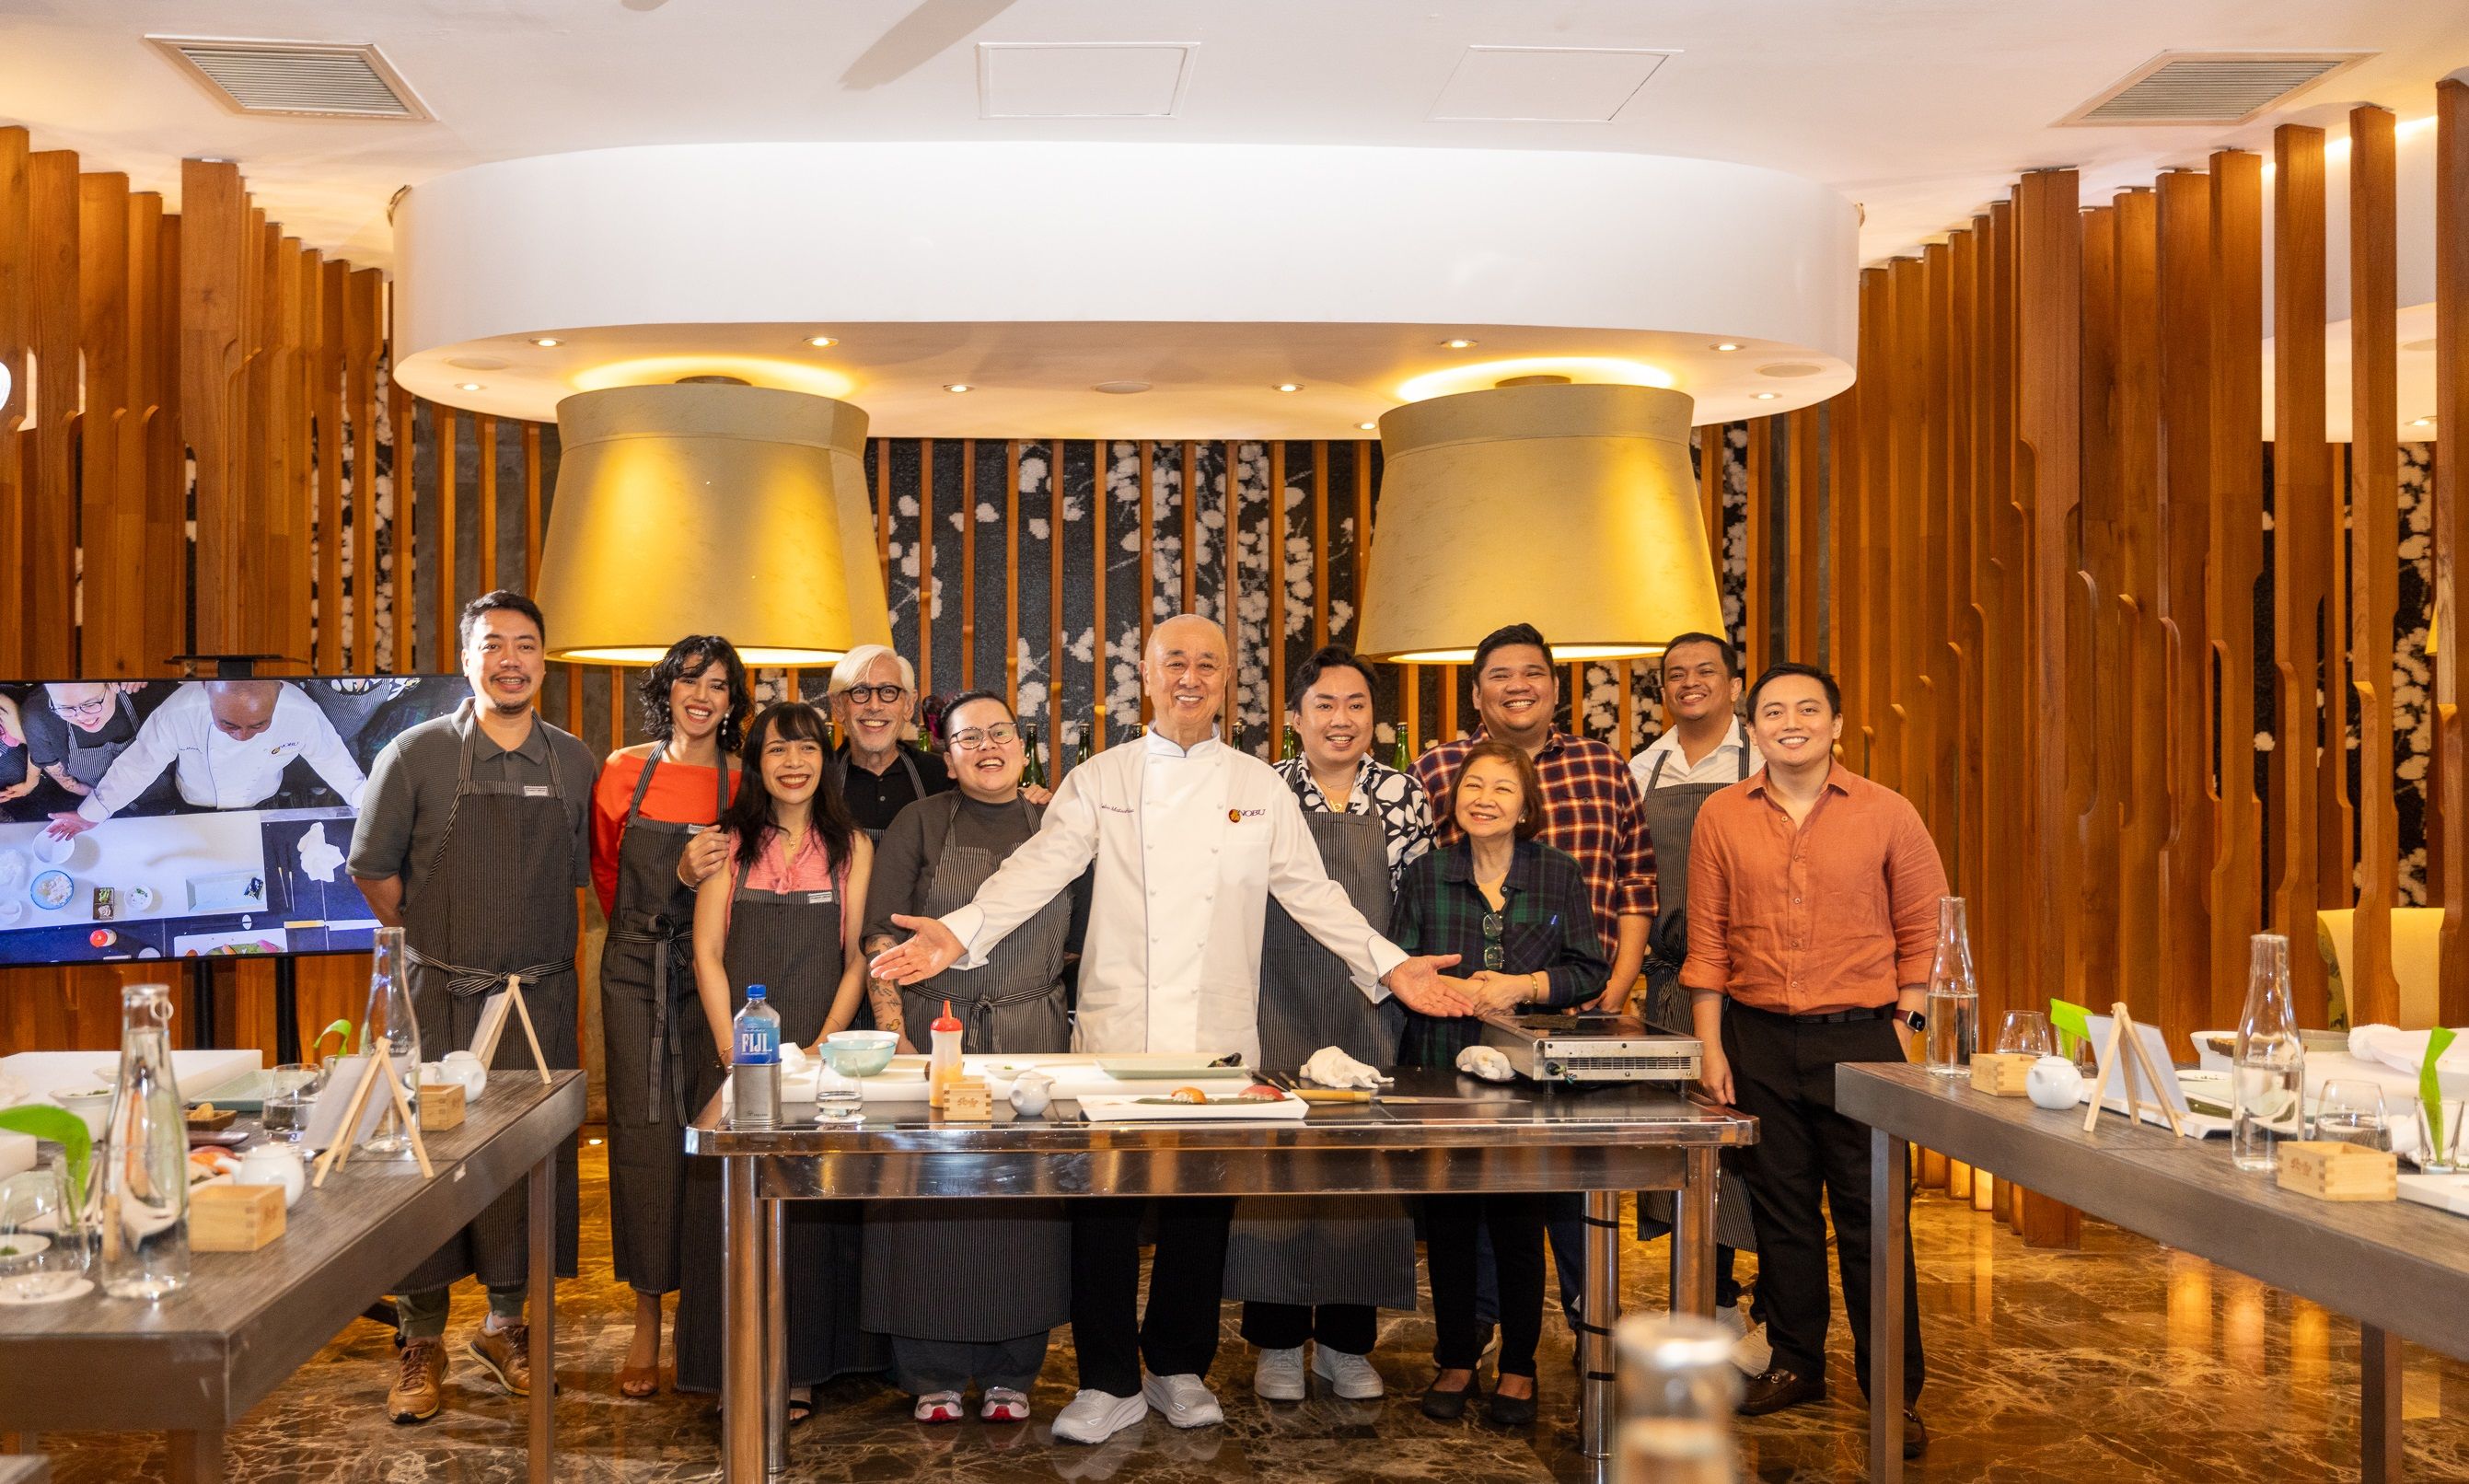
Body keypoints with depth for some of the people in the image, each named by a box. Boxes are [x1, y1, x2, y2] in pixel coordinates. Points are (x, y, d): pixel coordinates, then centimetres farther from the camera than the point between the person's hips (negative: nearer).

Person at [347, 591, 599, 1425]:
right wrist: (433, 943, 8)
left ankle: (505, 1324, 23)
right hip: (440, 1000, -2)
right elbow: (373, 869, 4)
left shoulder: (576, 763, 5)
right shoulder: (418, 756, -3)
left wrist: (542, 953, 9)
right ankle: (422, 1341, 13)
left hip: (541, 999, 3)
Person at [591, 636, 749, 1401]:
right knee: (641, 1135, 0)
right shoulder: (623, 772, 5)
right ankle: (647, 1326, 9)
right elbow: (604, 872, 15)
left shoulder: (744, 786, 2)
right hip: (637, 973, 1)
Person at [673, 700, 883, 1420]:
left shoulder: (851, 848, 6)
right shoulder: (729, 846, 7)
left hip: (819, 1048, 0)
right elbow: (707, 952, 2)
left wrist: (824, 1045, -10)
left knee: (814, 1202, 1)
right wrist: (731, 1052, -9)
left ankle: (802, 1367, 11)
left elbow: (858, 957, 2)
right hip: (736, 1049, 0)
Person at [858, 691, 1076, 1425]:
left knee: (1024, 1201, 4)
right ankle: (934, 1374, 13)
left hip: (1032, 1040, 2)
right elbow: (881, 937, -1)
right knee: (929, 1201, 1)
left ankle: (1011, 1371, 17)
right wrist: (892, 1033, -8)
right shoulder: (921, 823, 3)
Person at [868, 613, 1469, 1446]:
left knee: (1202, 1209, 7)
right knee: (1104, 1205, -1)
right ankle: (1109, 1383, 12)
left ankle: (1180, 1368, 24)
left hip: (1219, 1038, 1)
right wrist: (959, 934, -18)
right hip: (1117, 1032, -1)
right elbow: (1039, 869, -3)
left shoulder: (1260, 788, 9)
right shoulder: (1101, 781, 6)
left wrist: (1390, 966, -1)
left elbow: (1311, 893, 9)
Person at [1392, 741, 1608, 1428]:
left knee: (1518, 1225, 1)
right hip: (1440, 1069, 1)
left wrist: (1523, 986, -14)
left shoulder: (1560, 875, 4)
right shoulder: (1427, 874, 5)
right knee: (1447, 1224, 4)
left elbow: (1591, 971, 1)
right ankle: (1455, 1361, 18)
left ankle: (1518, 1368, 15)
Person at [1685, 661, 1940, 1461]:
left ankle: (1896, 1390, 9)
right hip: (1759, 1040, 2)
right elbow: (1708, 939, 6)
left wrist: (1902, 1032, -2)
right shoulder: (1721, 817, 3)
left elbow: (1921, 932, 3)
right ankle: (1795, 1365, 26)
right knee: (1781, 1210, 11)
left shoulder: (1886, 814, -2)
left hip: (1859, 1036, -2)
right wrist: (1711, 1046, 4)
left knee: (1872, 1216, 0)